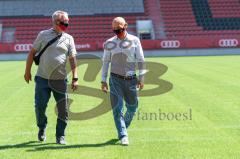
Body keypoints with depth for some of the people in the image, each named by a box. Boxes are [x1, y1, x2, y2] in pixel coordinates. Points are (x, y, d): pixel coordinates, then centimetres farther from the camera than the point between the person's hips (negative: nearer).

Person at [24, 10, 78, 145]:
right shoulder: (43, 35, 4)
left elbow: (73, 59, 3)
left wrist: (75, 78, -6)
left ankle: (60, 136, 13)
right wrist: (27, 71, 5)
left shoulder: (69, 38, 8)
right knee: (40, 106, -4)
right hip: (42, 78, -1)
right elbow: (32, 52, 8)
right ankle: (42, 128, 24)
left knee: (63, 109, -1)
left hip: (60, 79, 1)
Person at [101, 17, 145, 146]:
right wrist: (103, 81, 2)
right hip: (116, 79, -1)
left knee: (132, 108, 9)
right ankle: (123, 136, -5)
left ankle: (123, 127, 35)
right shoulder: (109, 43, 1)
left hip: (131, 79, 1)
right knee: (118, 108, -8)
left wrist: (141, 78, -3)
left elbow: (140, 60, 2)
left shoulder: (134, 40, 0)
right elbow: (105, 62, 5)